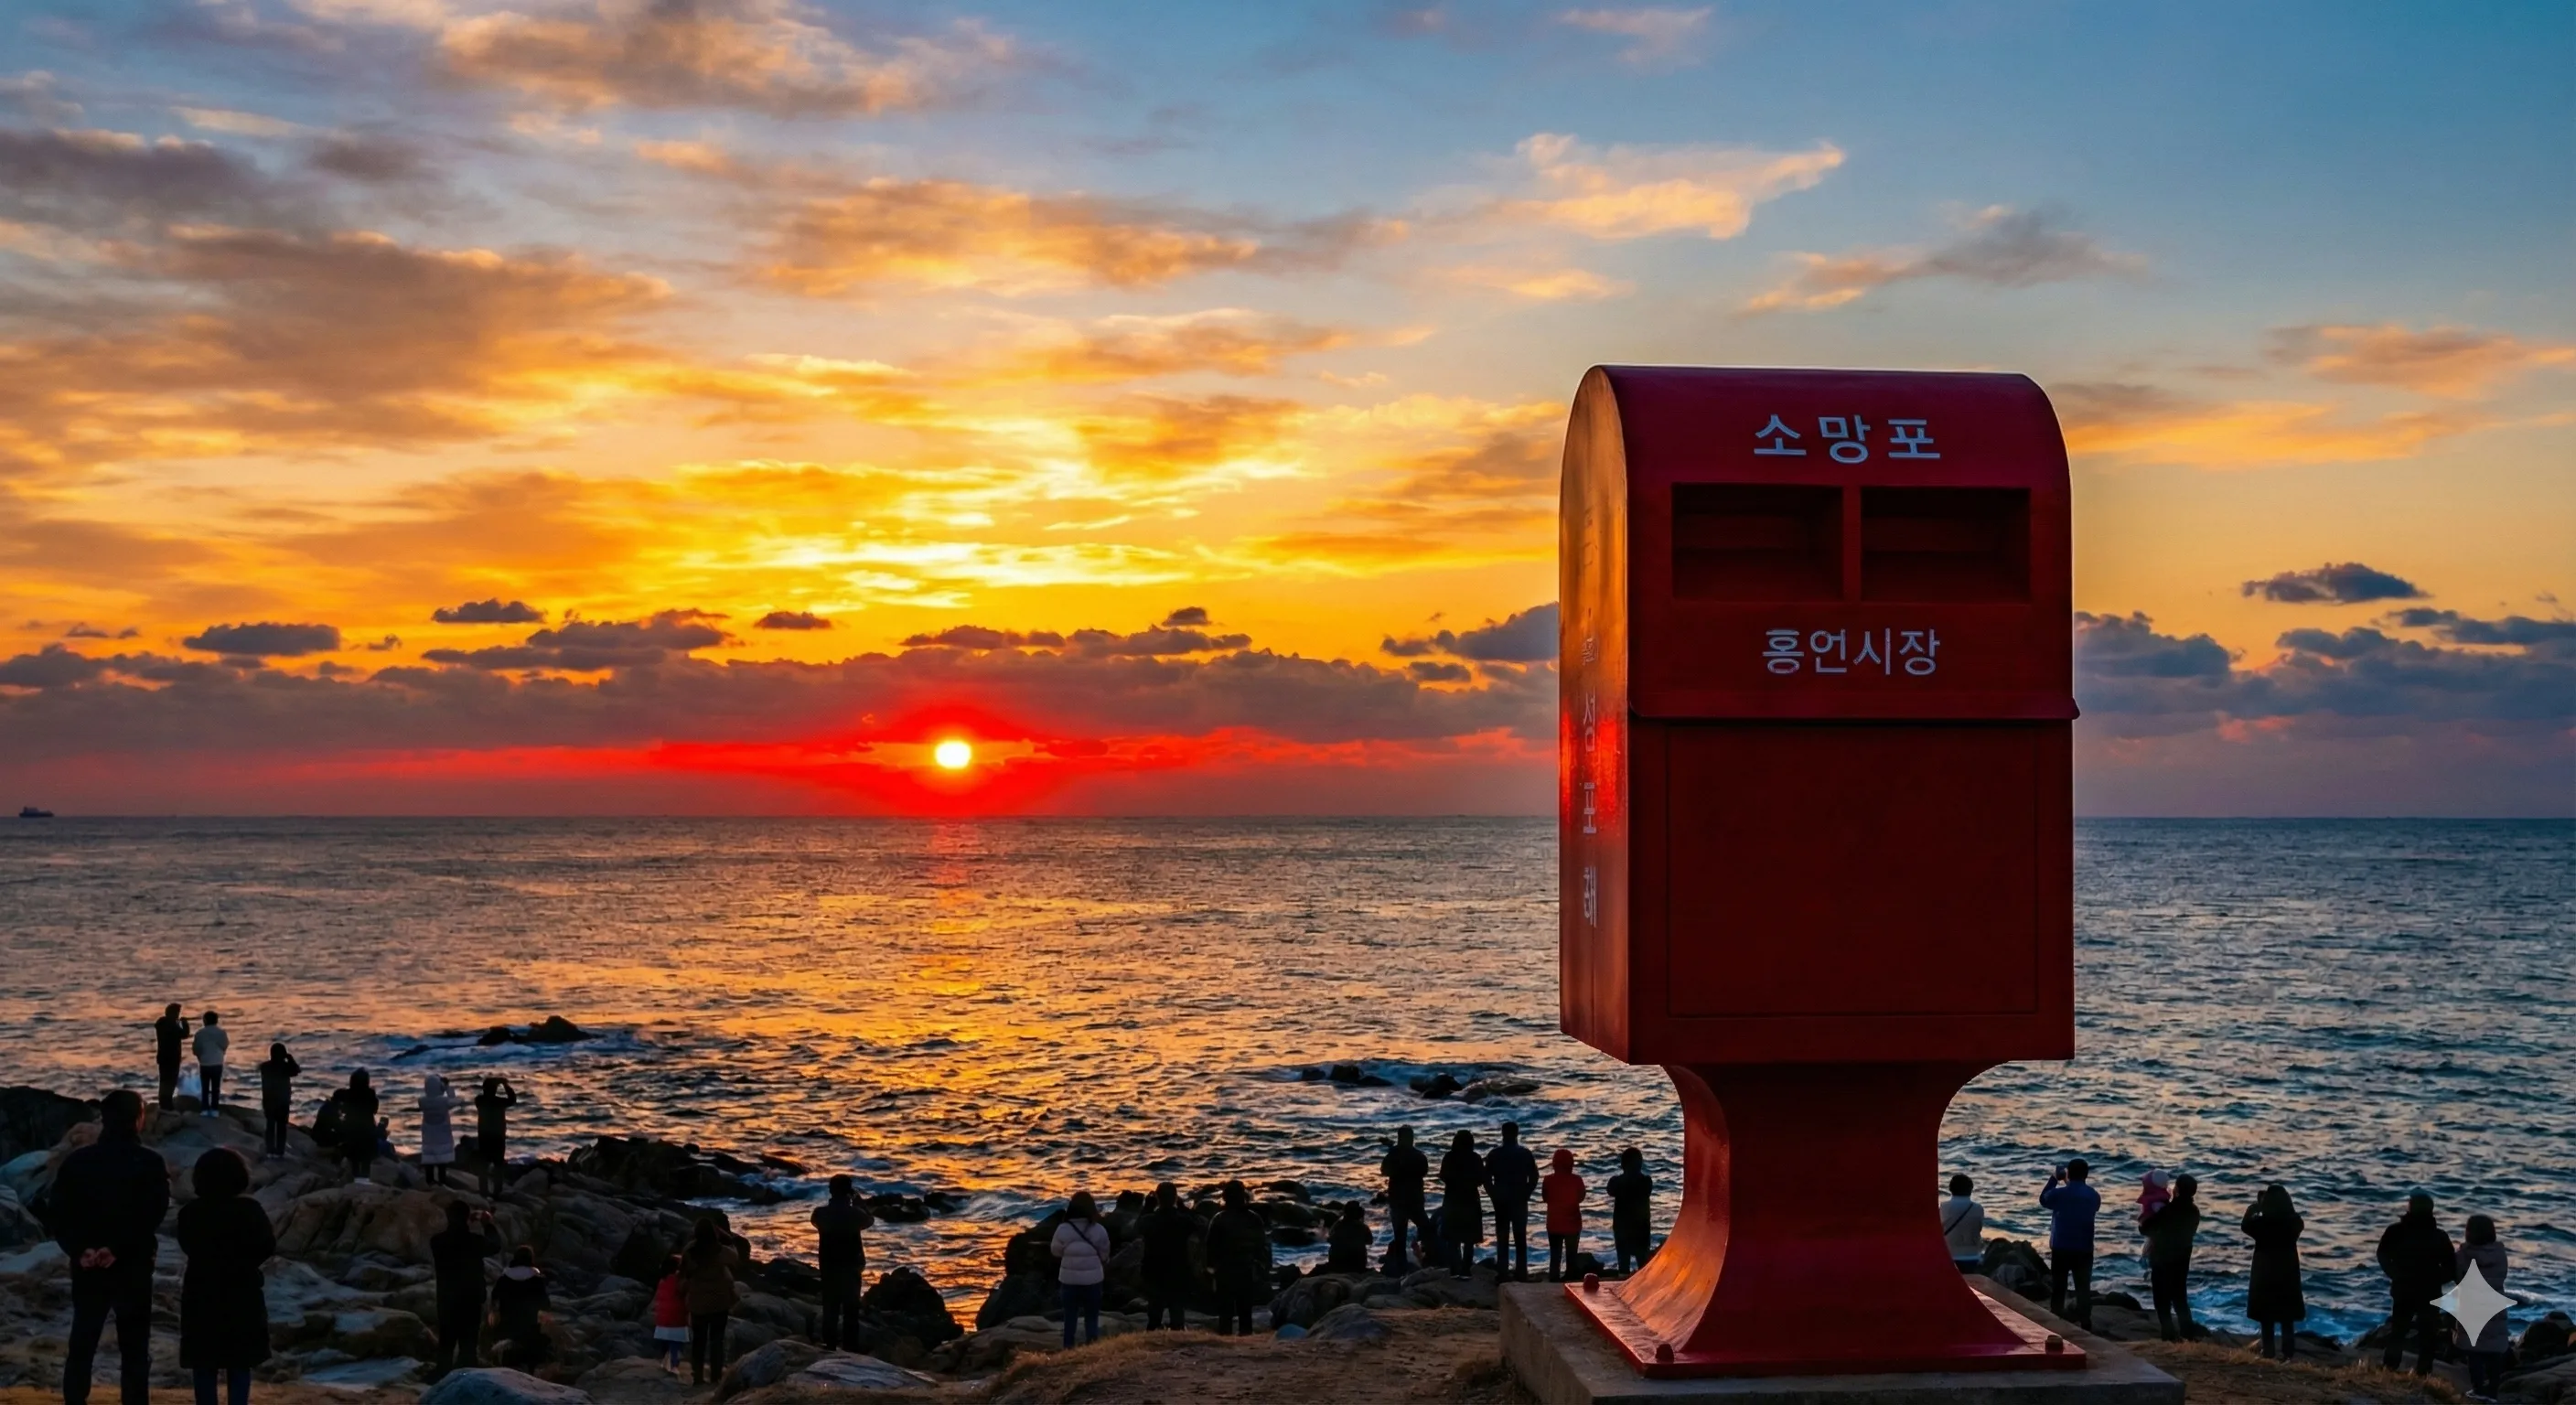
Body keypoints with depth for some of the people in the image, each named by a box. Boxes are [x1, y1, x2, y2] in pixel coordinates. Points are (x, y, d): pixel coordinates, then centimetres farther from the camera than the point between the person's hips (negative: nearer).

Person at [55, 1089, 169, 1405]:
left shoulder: (76, 1161, 3)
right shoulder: (150, 1164, -8)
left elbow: (60, 1214, -4)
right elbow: (151, 1216, -17)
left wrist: (80, 1250, -11)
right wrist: (118, 1249, -17)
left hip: (87, 1268, 3)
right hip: (133, 1267, -3)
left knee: (81, 1344, 12)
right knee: (134, 1349, 4)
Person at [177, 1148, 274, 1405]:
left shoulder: (190, 1213, -7)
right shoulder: (250, 1210, -11)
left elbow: (188, 1248, 6)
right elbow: (268, 1246, -8)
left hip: (202, 1295, 1)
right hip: (242, 1295, -1)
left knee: (204, 1366, 8)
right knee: (239, 1366, 8)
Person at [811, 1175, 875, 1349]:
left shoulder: (820, 1212, -7)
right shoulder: (854, 1213, -14)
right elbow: (870, 1220, 7)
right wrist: (858, 1201, 10)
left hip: (828, 1266, 3)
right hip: (850, 1266, -3)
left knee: (830, 1308, 10)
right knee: (850, 1309, 4)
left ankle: (830, 1345, 11)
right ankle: (850, 1347, 2)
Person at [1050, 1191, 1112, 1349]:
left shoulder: (1063, 1229, -12)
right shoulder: (1099, 1230, -10)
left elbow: (1055, 1251, 3)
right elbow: (1104, 1255, 2)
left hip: (1069, 1278, 0)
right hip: (1092, 1279, 0)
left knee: (1070, 1316, 11)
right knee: (1091, 1317, 9)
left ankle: (1068, 1348, 14)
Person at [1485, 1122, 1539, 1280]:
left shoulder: (1494, 1154, -3)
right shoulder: (1525, 1154, -2)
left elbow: (1486, 1178, -4)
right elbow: (1534, 1177, -3)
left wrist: (1494, 1195, 5)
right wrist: (1525, 1194, 7)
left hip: (1501, 1201, 0)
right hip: (1520, 1201, 0)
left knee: (1502, 1238, 4)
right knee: (1520, 1238, 7)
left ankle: (1503, 1273, 1)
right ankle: (1521, 1272, 5)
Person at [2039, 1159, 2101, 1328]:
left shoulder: (2059, 1194, -13)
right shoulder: (2094, 1196, 0)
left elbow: (2043, 1200, 8)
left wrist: (2053, 1179, 15)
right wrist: (2071, 1185, 19)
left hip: (2061, 1248, -2)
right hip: (2084, 1249, 2)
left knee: (2058, 1288, 8)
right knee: (2083, 1287, 6)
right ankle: (2085, 1323, 3)